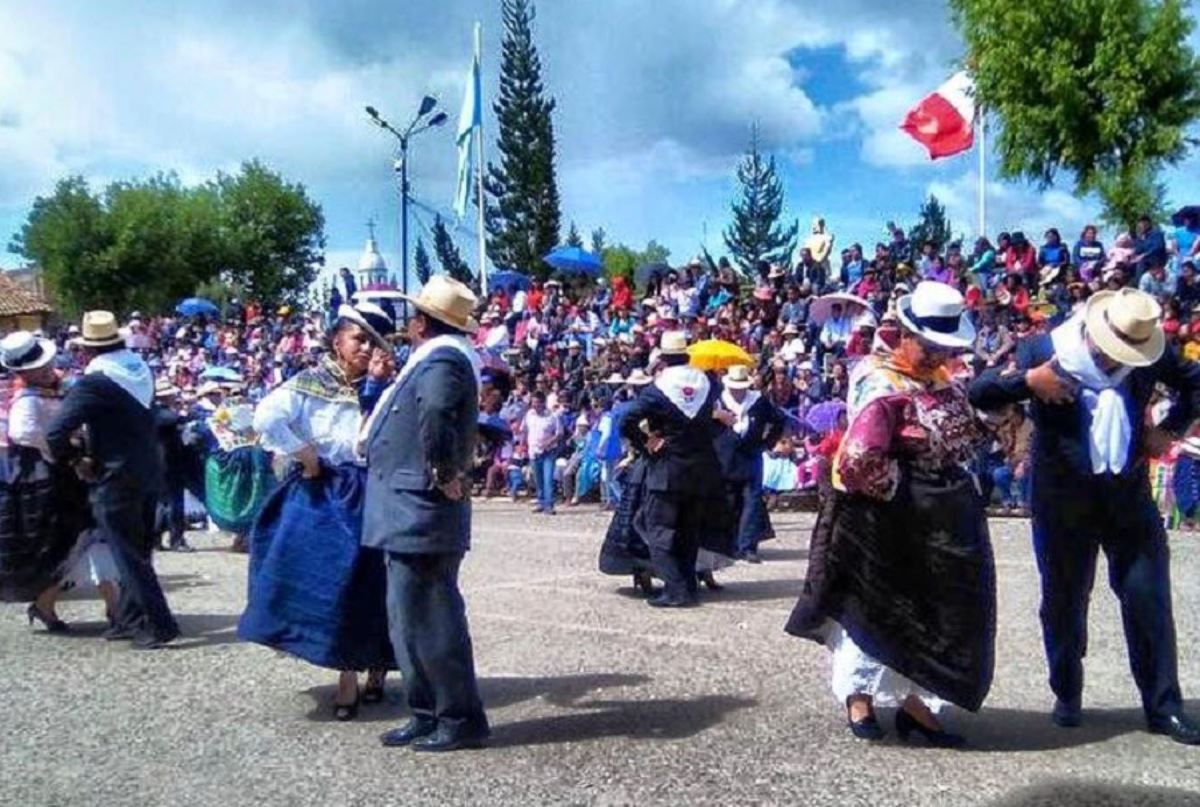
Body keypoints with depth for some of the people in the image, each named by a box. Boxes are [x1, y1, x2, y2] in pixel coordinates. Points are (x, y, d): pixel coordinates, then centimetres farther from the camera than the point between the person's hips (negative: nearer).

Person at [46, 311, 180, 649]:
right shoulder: (140, 367, 6)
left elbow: (55, 432, -21)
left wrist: (75, 459, -4)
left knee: (129, 556, 0)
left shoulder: (94, 382, -16)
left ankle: (159, 625, 1)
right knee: (136, 551, 16)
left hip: (116, 479, -7)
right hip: (149, 470, 8)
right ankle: (129, 618, 27)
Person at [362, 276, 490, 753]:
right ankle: (428, 714, 25)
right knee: (411, 617, 16)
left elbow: (435, 411, -37)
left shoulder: (440, 361, -16)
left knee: (426, 619, -3)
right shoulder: (438, 358, 16)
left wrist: (442, 472, -27)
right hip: (412, 514, 10)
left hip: (421, 513, -10)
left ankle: (462, 719, 9)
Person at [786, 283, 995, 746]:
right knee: (877, 605, 5)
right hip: (888, 517, -9)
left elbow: (965, 436, 21)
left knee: (935, 607, 13)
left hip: (940, 519, 9)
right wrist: (900, 488, -16)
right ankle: (859, 695, 22)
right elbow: (859, 459, -31)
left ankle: (915, 701, 27)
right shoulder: (883, 386, -21)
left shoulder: (940, 380, 7)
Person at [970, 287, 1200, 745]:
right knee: (1064, 602, 9)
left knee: (1149, 599, 4)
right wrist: (1027, 380, -26)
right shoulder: (1044, 350, -9)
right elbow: (978, 394, -10)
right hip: (1063, 498, -2)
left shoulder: (1151, 354, -1)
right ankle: (1067, 697, 26)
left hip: (1129, 494, 2)